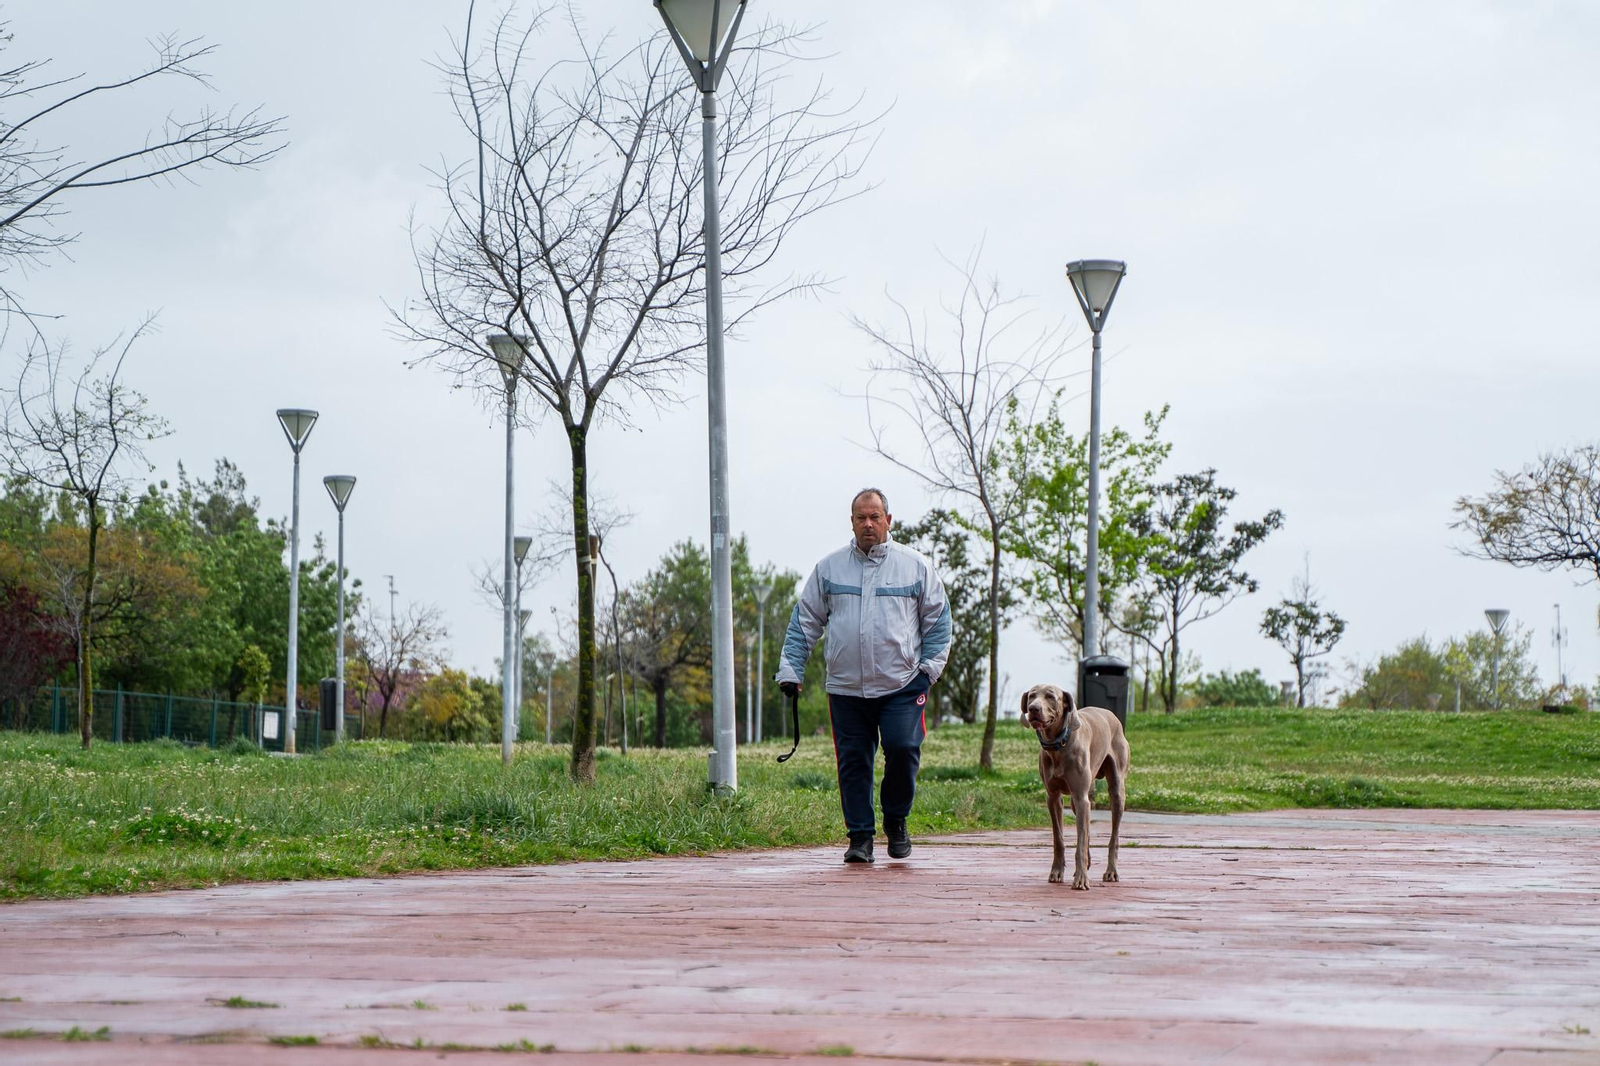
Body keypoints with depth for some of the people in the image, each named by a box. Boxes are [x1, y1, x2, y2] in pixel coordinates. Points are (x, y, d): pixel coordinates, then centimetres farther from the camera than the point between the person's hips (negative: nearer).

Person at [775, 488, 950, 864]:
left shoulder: (916, 566, 6)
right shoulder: (829, 568, 9)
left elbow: (938, 621, 11)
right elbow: (804, 622, 12)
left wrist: (929, 667, 1)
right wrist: (790, 669, 5)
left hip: (901, 685, -2)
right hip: (846, 688, 2)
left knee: (903, 749, -15)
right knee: (853, 762, 1)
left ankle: (895, 819, 8)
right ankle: (860, 836, 11)